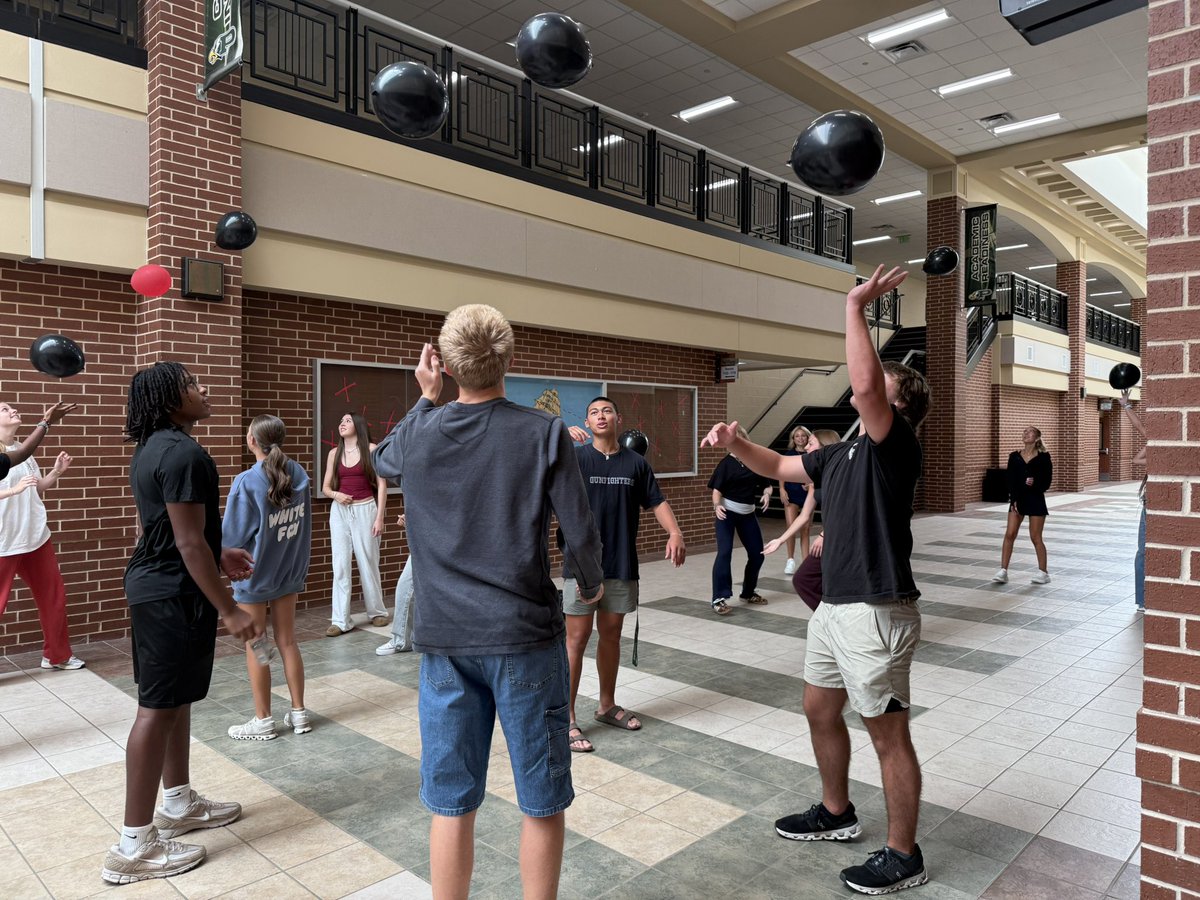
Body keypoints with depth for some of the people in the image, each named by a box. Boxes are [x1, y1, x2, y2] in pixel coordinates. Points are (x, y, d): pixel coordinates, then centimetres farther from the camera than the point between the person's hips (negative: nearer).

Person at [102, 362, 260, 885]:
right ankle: (135, 845, 8)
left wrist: (219, 557, 27)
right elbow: (189, 543, -24)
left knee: (175, 699, 19)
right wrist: (229, 609, -21)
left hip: (156, 584, 10)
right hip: (173, 593, -10)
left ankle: (178, 803, 34)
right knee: (159, 707, -3)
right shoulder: (183, 453, -21)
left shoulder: (153, 447, 11)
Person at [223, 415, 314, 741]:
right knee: (287, 642, 15)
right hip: (288, 573, 5)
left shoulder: (247, 482, -21)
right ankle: (299, 712, 22)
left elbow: (232, 537, -15)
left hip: (254, 575, -5)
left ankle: (263, 720, 19)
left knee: (255, 648, 9)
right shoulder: (298, 475, -4)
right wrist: (299, 565, 14)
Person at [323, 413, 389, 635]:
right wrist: (336, 495, -10)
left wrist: (379, 517, -10)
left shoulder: (371, 450, -4)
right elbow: (326, 487, 13)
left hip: (365, 510, -3)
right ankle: (341, 620, 4)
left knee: (368, 563, 6)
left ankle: (377, 611, 24)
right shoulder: (334, 453, 8)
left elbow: (381, 484, -5)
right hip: (340, 512, 3)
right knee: (340, 565, 0)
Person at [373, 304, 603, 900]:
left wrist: (427, 397, 26)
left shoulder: (420, 432, -2)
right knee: (542, 802, 13)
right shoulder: (545, 433, -10)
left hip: (445, 638, 3)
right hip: (524, 635, -2)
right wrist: (592, 585, 11)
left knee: (451, 804, 14)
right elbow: (581, 532, -9)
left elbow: (382, 461, 22)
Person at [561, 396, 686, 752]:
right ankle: (567, 717, 10)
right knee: (577, 638, -1)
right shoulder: (575, 457, -4)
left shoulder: (636, 463, 6)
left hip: (622, 566, 4)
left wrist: (675, 533, -9)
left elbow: (657, 502, 8)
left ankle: (607, 705, 32)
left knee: (611, 635, 15)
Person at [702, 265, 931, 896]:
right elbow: (779, 467, 22)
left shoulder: (897, 446, -13)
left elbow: (864, 385, -31)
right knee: (820, 711, 20)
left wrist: (855, 308, -23)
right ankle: (836, 813, 41)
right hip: (833, 607, 9)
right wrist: (736, 444, 4)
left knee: (888, 734, 3)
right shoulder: (842, 454, 13)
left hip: (876, 613, -9)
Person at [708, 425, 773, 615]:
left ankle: (748, 592, 31)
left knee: (757, 554, 10)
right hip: (727, 513, -5)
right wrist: (717, 506, -31)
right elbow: (717, 490, -12)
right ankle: (719, 598, -14)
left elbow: (766, 483, 8)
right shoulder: (726, 463, -8)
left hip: (748, 514, 5)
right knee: (724, 553, -16)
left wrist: (766, 494, -14)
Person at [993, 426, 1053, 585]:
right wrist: (1013, 500, -9)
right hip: (1017, 498, 3)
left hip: (1035, 499, -3)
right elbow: (1010, 480, 0)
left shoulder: (1043, 457, -2)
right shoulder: (1014, 456, 5)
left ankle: (1043, 573, 16)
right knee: (1009, 534, -4)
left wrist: (1035, 483, -24)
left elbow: (1047, 481, -3)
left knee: (1035, 537, 2)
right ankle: (1003, 571, -1)